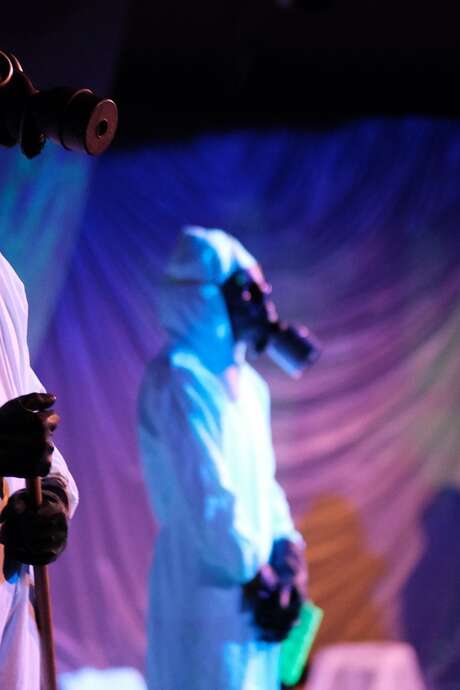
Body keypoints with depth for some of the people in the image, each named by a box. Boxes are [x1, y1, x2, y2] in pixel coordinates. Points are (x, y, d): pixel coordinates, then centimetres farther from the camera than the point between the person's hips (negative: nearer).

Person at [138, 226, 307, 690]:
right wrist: (255, 577, -15)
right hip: (205, 587, -9)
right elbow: (206, 496, -20)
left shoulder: (247, 382, 14)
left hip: (252, 583, 9)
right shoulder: (177, 379, -15)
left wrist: (285, 552, 1)